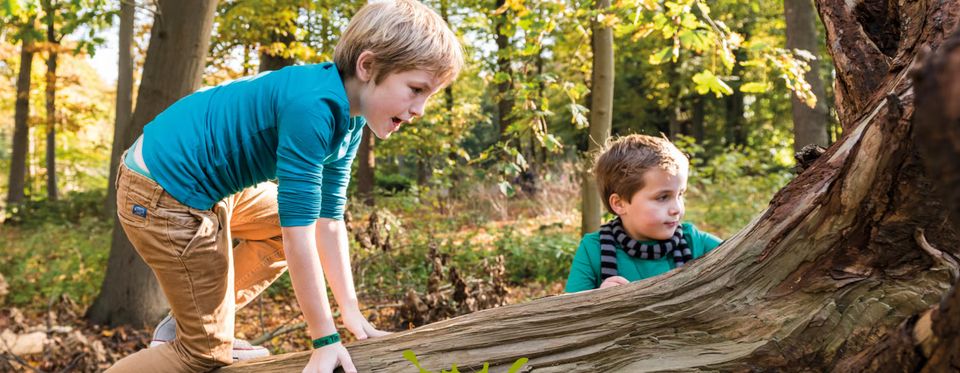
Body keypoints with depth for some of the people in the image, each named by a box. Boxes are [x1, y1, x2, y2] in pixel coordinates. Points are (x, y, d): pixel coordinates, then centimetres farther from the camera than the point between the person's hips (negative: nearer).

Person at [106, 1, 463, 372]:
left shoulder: (348, 120, -1)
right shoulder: (314, 108, -30)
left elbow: (328, 219, 4)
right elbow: (297, 235, -28)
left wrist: (351, 310, 4)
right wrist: (325, 339, -22)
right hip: (164, 195, -9)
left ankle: (185, 326, 21)